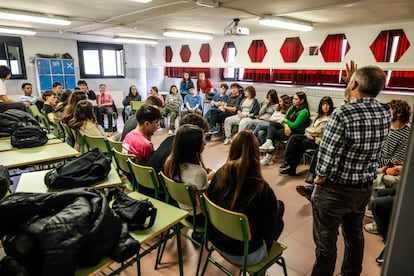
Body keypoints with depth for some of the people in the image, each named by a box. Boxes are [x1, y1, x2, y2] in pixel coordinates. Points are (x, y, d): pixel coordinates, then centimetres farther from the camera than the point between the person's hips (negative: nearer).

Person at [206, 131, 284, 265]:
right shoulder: (261, 189, -28)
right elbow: (270, 230, -14)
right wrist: (276, 206, 5)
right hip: (245, 256, -4)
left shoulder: (220, 175, -14)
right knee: (280, 205, 16)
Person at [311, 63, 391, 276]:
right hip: (365, 188, 7)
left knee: (326, 241, 9)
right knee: (354, 235, 26)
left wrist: (320, 177, -7)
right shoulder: (385, 113, -5)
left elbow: (328, 157, -26)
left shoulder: (342, 114, -26)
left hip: (334, 189, -7)